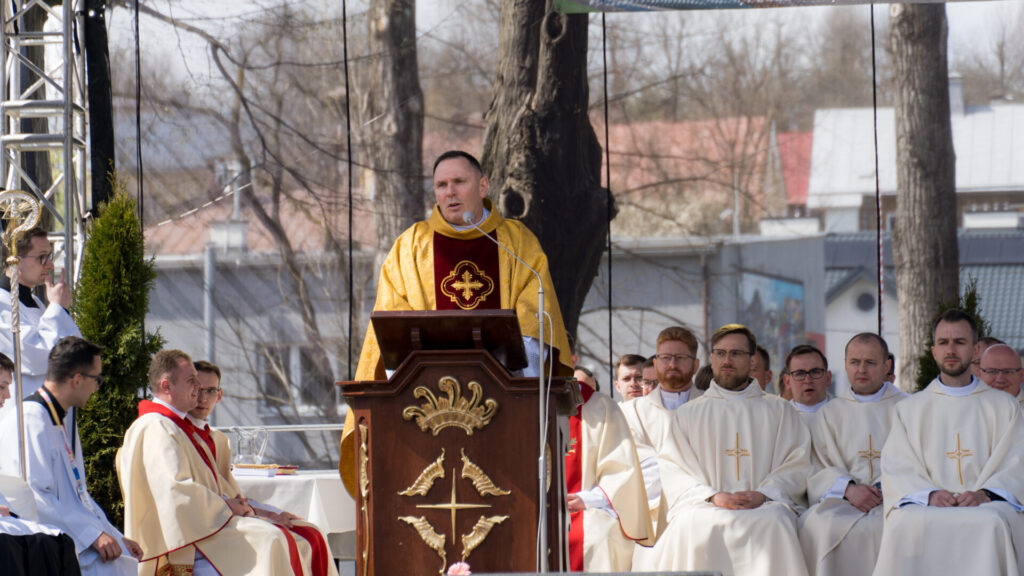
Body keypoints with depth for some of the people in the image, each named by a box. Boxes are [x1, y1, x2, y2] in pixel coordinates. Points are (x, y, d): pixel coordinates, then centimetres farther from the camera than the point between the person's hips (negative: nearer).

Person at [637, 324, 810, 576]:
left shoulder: (779, 410, 21)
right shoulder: (689, 414, 21)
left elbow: (797, 464, 10)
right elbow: (672, 470, 8)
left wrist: (764, 494, -9)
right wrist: (713, 496, -10)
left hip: (764, 507, 0)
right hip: (704, 505, 0)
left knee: (773, 522, -36)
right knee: (691, 525, -36)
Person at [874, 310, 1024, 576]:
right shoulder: (909, 409, 21)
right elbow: (897, 469, 8)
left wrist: (985, 493, -14)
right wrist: (930, 494, -14)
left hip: (985, 506, 0)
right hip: (924, 505, 0)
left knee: (989, 524, -38)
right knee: (908, 524, -36)